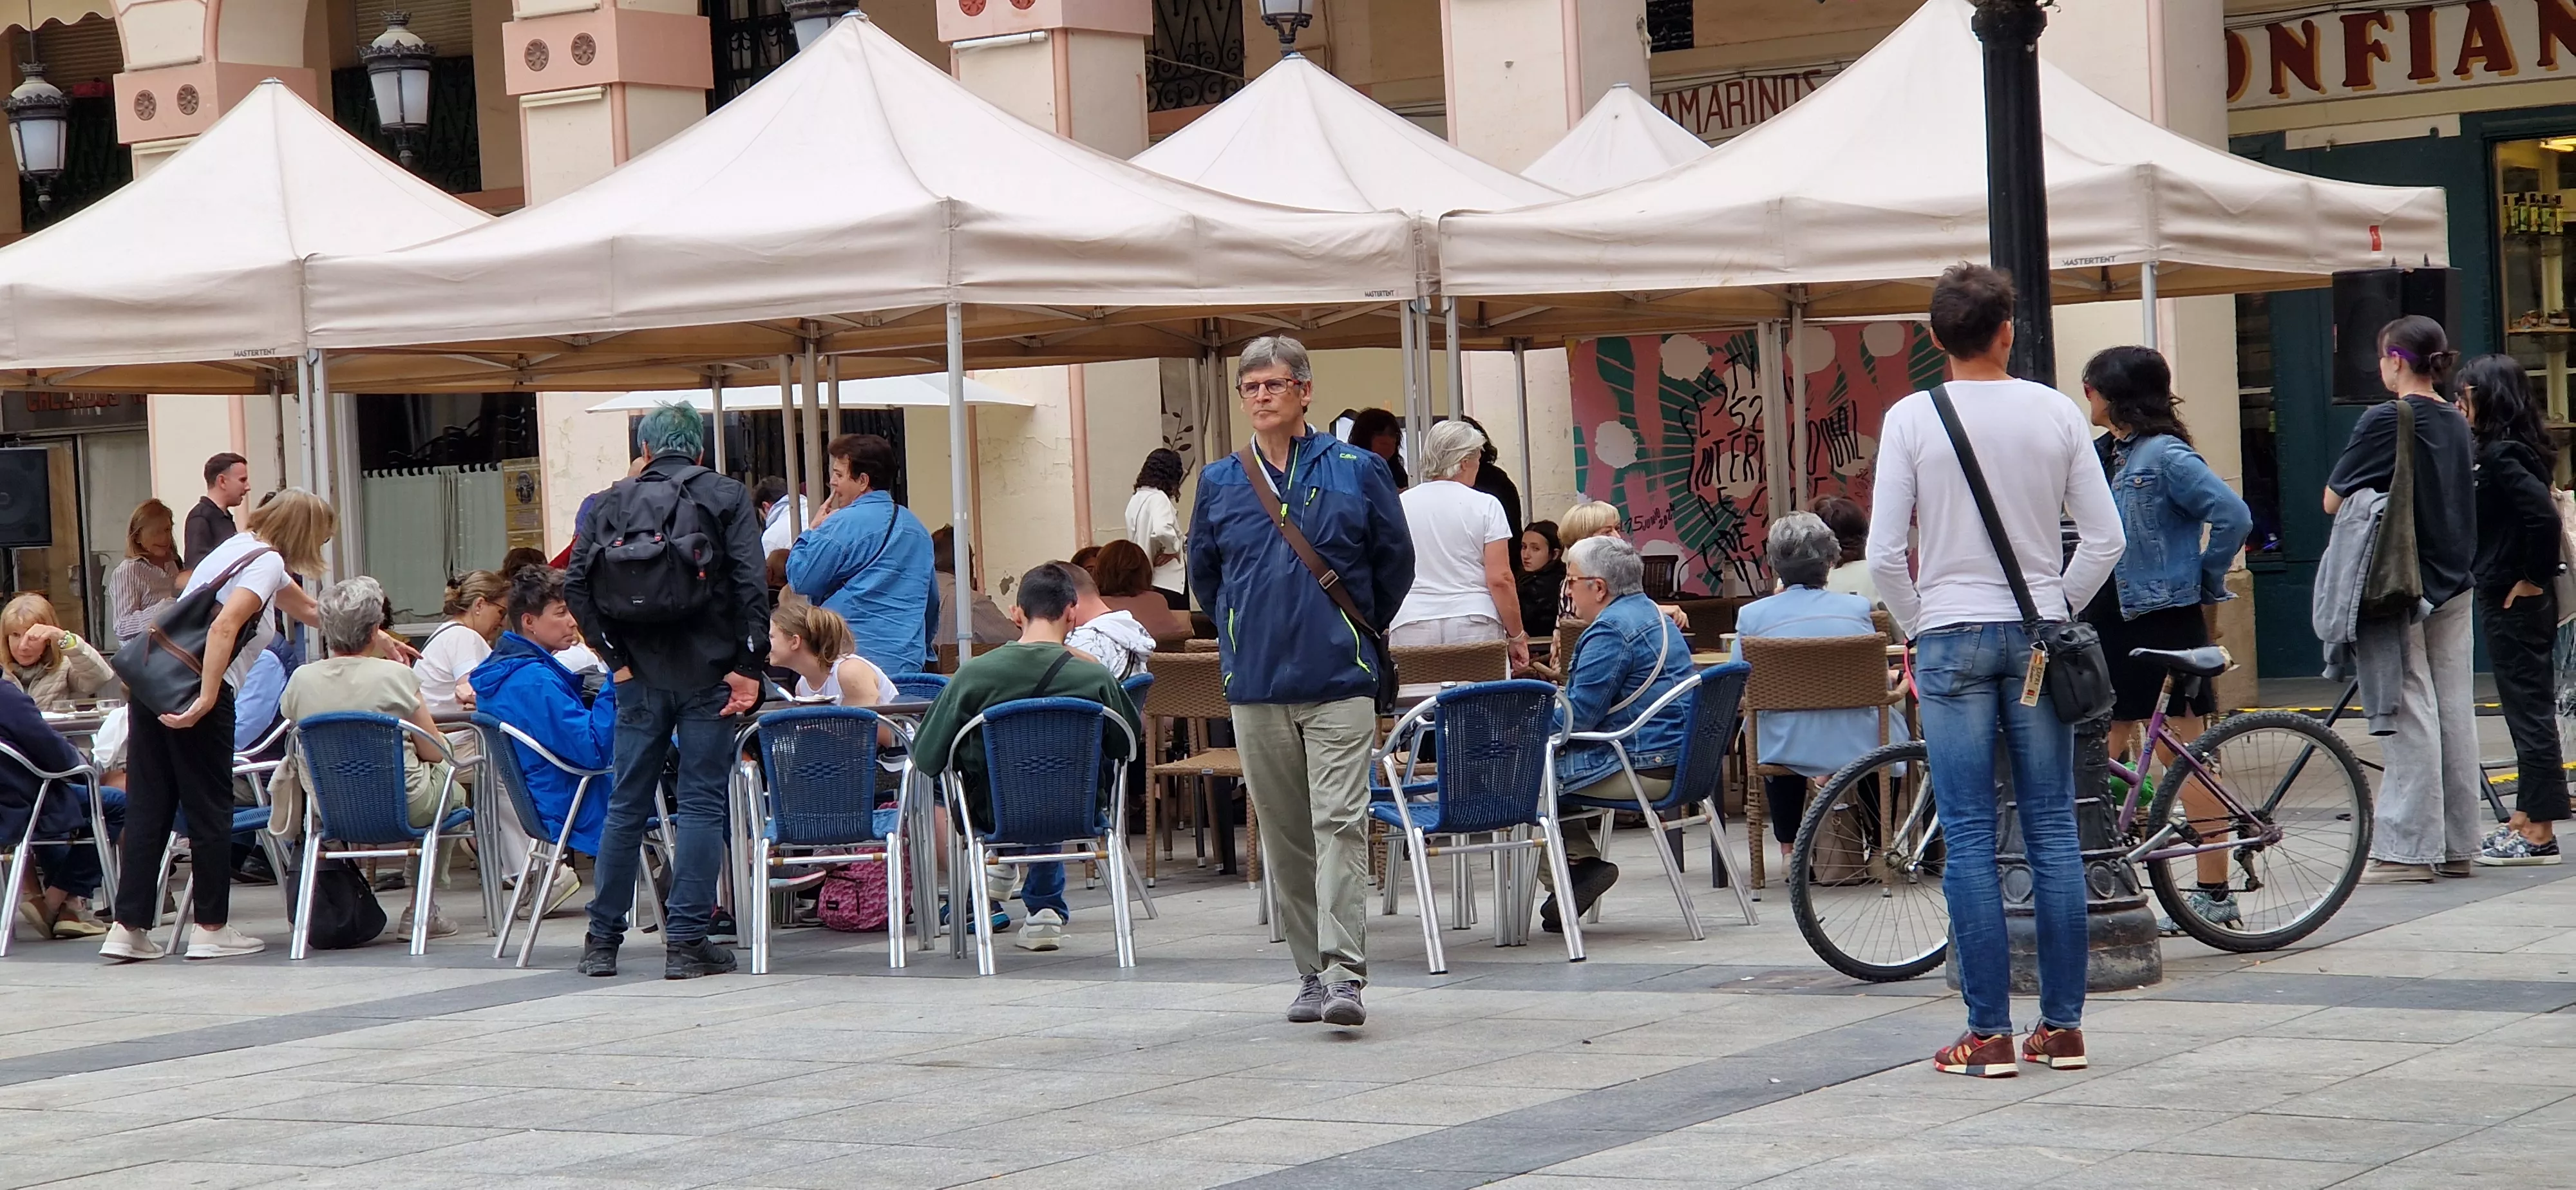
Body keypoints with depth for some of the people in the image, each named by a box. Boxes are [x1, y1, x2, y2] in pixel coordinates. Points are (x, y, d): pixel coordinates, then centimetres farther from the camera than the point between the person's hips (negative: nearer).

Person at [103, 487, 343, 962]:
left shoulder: (245, 547, 23)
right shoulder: (268, 563, -5)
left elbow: (308, 610, 38)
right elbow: (224, 627, -22)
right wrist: (206, 700, -25)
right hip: (193, 689, -9)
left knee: (147, 807, 8)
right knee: (210, 810, 3)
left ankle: (129, 928, 6)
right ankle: (210, 927, 9)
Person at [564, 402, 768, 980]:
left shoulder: (614, 501, 7)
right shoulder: (727, 497, 1)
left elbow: (576, 585, -2)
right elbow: (751, 585, -11)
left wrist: (616, 656, 0)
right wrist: (749, 667, -10)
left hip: (641, 677, 3)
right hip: (707, 674, -3)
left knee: (627, 804, 11)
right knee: (700, 804, 0)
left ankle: (603, 938, 14)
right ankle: (686, 942, -3)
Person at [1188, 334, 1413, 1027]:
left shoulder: (1357, 472, 1)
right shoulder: (1220, 483, 8)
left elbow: (1395, 562, 10)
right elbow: (1203, 575, 22)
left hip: (1338, 682, -3)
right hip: (1256, 685, 3)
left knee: (1340, 824, -13)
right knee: (1284, 835, 7)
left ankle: (1345, 975, -17)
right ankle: (1311, 971, 16)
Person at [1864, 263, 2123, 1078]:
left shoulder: (1911, 419, -6)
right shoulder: (2056, 413, 0)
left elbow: (1885, 556, -8)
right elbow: (2105, 539, 0)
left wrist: (1919, 631, 7)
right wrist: (2057, 610, 13)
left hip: (1952, 635, -2)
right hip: (2038, 633, 2)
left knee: (1969, 840, 1)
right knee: (2053, 832, 7)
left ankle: (1989, 1033, 0)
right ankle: (2063, 1024, 10)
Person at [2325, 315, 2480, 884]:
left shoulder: (2385, 421, -14)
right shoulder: (2457, 424, 9)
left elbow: (2334, 500, -10)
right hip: (2454, 582, 7)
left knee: (2411, 715, -6)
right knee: (2454, 710, 8)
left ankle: (2409, 848, -4)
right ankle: (2458, 845, 12)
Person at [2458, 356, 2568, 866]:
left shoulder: (2500, 455, -17)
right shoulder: (2517, 449, 12)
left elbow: (2543, 513, -30)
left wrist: (2533, 579, -19)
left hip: (2514, 601, -10)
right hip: (2508, 599, 10)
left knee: (2528, 708, -6)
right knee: (2528, 708, 14)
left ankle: (2539, 833, -2)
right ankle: (2526, 820, 21)